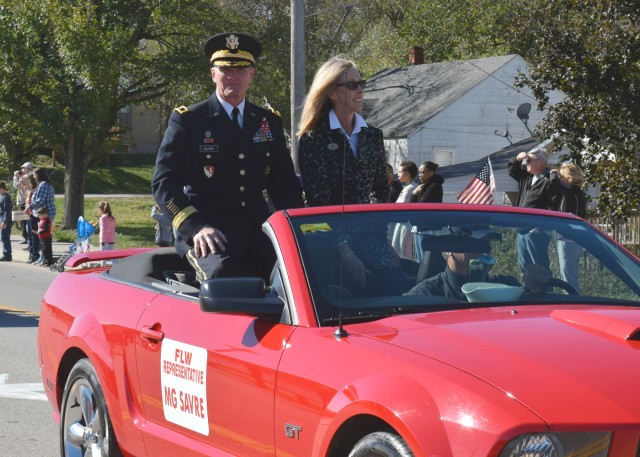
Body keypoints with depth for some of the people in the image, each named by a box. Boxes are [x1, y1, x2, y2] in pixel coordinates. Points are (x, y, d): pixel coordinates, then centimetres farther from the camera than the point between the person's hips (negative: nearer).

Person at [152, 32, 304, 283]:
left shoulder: (269, 122, 17)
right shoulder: (187, 120, 4)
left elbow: (284, 183, 19)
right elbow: (164, 183, -2)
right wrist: (195, 227, -18)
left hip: (257, 230, 4)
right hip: (209, 232, -4)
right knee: (222, 273, -35)